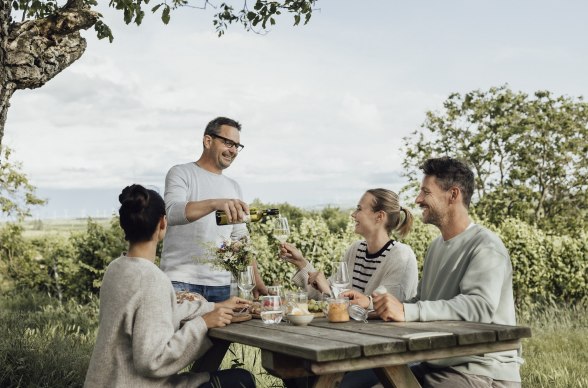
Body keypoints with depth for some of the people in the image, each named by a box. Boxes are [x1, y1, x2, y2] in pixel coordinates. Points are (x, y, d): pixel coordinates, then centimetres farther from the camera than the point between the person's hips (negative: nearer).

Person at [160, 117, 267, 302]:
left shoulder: (234, 187, 18)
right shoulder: (181, 173, 0)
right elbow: (172, 212, -20)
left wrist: (256, 278, 8)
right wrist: (215, 203, -36)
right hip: (182, 281, -5)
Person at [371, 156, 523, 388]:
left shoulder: (485, 247, -14)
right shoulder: (437, 246, 14)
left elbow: (480, 306, -29)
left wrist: (407, 311, -36)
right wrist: (373, 304, -1)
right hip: (437, 367, 8)